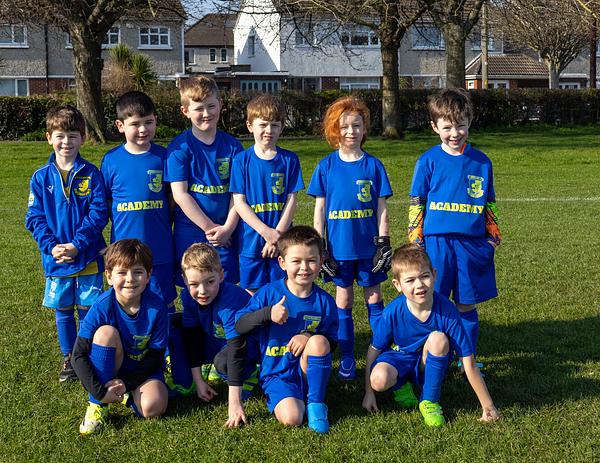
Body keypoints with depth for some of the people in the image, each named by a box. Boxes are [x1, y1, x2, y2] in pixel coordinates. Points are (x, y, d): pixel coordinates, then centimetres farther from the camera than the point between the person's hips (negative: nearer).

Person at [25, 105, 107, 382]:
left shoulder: (91, 174, -5)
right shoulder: (41, 177, 0)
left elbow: (98, 213, -10)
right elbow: (35, 217, -1)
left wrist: (77, 244, -18)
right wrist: (51, 246, -15)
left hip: (88, 257, -2)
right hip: (55, 259, 2)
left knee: (88, 310, 8)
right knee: (63, 311, 13)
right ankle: (68, 358, 28)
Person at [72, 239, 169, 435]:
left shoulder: (157, 307, -21)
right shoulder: (102, 307, -23)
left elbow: (156, 355, -13)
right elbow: (79, 356, -21)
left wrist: (127, 383, -21)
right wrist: (99, 391, -29)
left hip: (142, 368, 0)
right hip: (109, 367, 0)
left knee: (153, 408, -28)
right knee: (106, 332, -31)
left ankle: (128, 393, 9)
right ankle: (97, 405, -17)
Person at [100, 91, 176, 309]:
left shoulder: (163, 156, -1)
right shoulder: (111, 160, -1)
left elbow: (173, 198, 7)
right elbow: (104, 203, 8)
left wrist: (163, 226, 1)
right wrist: (123, 225, 0)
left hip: (160, 250, 0)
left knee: (164, 305, 10)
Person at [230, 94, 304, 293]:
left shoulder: (289, 160, 2)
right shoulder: (242, 160, -1)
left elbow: (291, 200, 0)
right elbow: (239, 202, -5)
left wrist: (278, 234, -12)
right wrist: (267, 232, -15)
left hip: (282, 241, 1)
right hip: (251, 241, 0)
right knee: (253, 294, 6)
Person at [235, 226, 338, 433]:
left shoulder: (324, 301, -2)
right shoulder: (269, 293, -6)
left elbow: (332, 342, 3)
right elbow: (239, 326, -8)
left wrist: (309, 337, -18)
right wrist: (268, 313, -25)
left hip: (308, 372, 3)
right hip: (276, 374, -3)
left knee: (319, 341, -29)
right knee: (291, 418, -30)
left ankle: (316, 404, -11)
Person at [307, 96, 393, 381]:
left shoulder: (373, 165, 0)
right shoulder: (326, 166, 0)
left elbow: (381, 208, 1)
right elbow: (319, 210, 2)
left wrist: (383, 242, -4)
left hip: (369, 245, 0)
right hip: (339, 247, 0)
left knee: (374, 298, 7)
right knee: (343, 300, 8)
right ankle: (346, 359, 18)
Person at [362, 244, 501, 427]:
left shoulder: (446, 310, -26)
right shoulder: (393, 312, -24)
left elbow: (469, 363, -22)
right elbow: (374, 350, -8)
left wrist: (488, 407, -18)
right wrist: (369, 393, -3)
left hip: (429, 365, 1)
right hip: (399, 358, 0)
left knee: (438, 338, -33)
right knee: (379, 379, -34)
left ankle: (430, 401, -11)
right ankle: (401, 385, 6)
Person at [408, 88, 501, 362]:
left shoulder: (481, 162, 7)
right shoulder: (428, 161, 0)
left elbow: (489, 205, 15)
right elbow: (416, 203, 3)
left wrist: (493, 236, 13)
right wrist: (416, 239, 0)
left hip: (472, 243, 2)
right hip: (436, 242, -2)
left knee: (466, 305, 9)